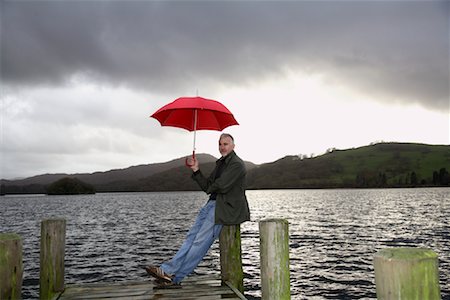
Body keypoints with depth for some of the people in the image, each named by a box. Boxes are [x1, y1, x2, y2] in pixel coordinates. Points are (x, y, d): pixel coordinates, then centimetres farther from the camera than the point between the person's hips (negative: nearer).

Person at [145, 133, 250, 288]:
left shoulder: (237, 164, -7)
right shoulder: (221, 163, 21)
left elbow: (221, 186, -17)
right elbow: (207, 187, 15)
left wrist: (210, 187, 4)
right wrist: (196, 170, 3)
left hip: (225, 207, -9)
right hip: (212, 203, 9)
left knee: (201, 241, -12)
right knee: (191, 236, -3)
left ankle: (175, 277, -10)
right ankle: (168, 270, -8)